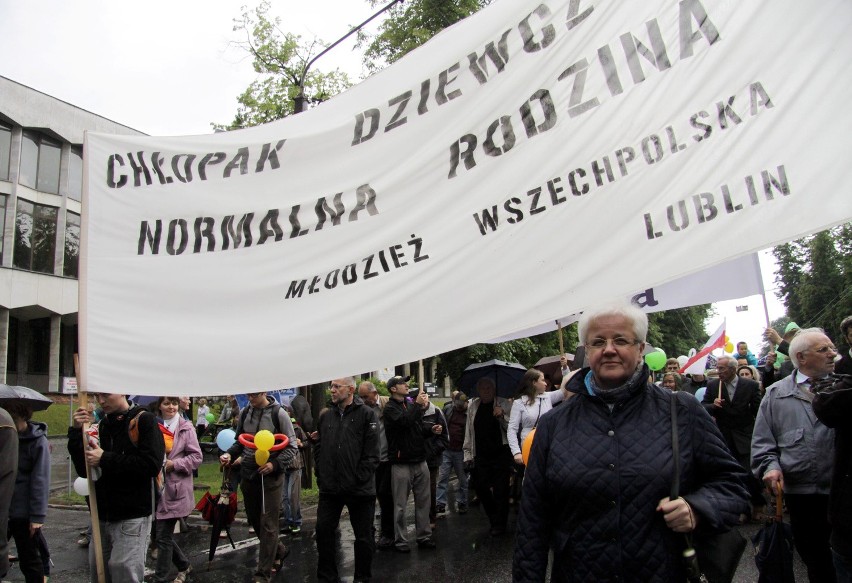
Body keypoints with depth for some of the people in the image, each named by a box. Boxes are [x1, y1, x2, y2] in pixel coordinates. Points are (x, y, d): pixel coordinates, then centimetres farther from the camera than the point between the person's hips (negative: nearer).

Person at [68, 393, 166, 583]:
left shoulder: (144, 421, -8)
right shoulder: (100, 426, 11)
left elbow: (152, 465, -18)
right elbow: (84, 470, 7)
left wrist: (105, 459, -16)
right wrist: (77, 432, -4)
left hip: (132, 518, -6)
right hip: (102, 516, 6)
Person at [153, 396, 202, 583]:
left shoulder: (185, 428, -5)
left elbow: (196, 457, -6)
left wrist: (173, 464, -15)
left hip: (175, 488, -4)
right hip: (156, 485, 4)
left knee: (164, 536, 1)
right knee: (164, 533, 14)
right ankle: (184, 565, 36)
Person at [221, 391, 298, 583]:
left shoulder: (278, 414, -10)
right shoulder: (244, 413, 4)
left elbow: (291, 447, -8)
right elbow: (240, 442, 16)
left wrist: (275, 464, -21)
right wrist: (229, 454, -4)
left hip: (271, 476, -6)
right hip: (248, 475, 6)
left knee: (268, 524, -3)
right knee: (254, 520, 16)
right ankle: (279, 550, 39)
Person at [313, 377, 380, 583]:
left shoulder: (367, 415, -8)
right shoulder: (326, 417, 9)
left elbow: (371, 453, -11)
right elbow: (318, 449, 13)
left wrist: (359, 479, -16)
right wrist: (321, 475, 4)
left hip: (359, 489, -4)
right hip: (329, 487, 5)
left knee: (364, 536, 8)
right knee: (323, 531, 9)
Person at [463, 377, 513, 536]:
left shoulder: (503, 404, -3)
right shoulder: (473, 406, 7)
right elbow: (469, 431, 9)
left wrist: (502, 416, -23)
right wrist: (468, 454, 7)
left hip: (501, 453, -3)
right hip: (480, 455, 4)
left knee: (500, 490, 3)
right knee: (480, 487, 9)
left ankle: (499, 524, 20)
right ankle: (494, 517, 32)